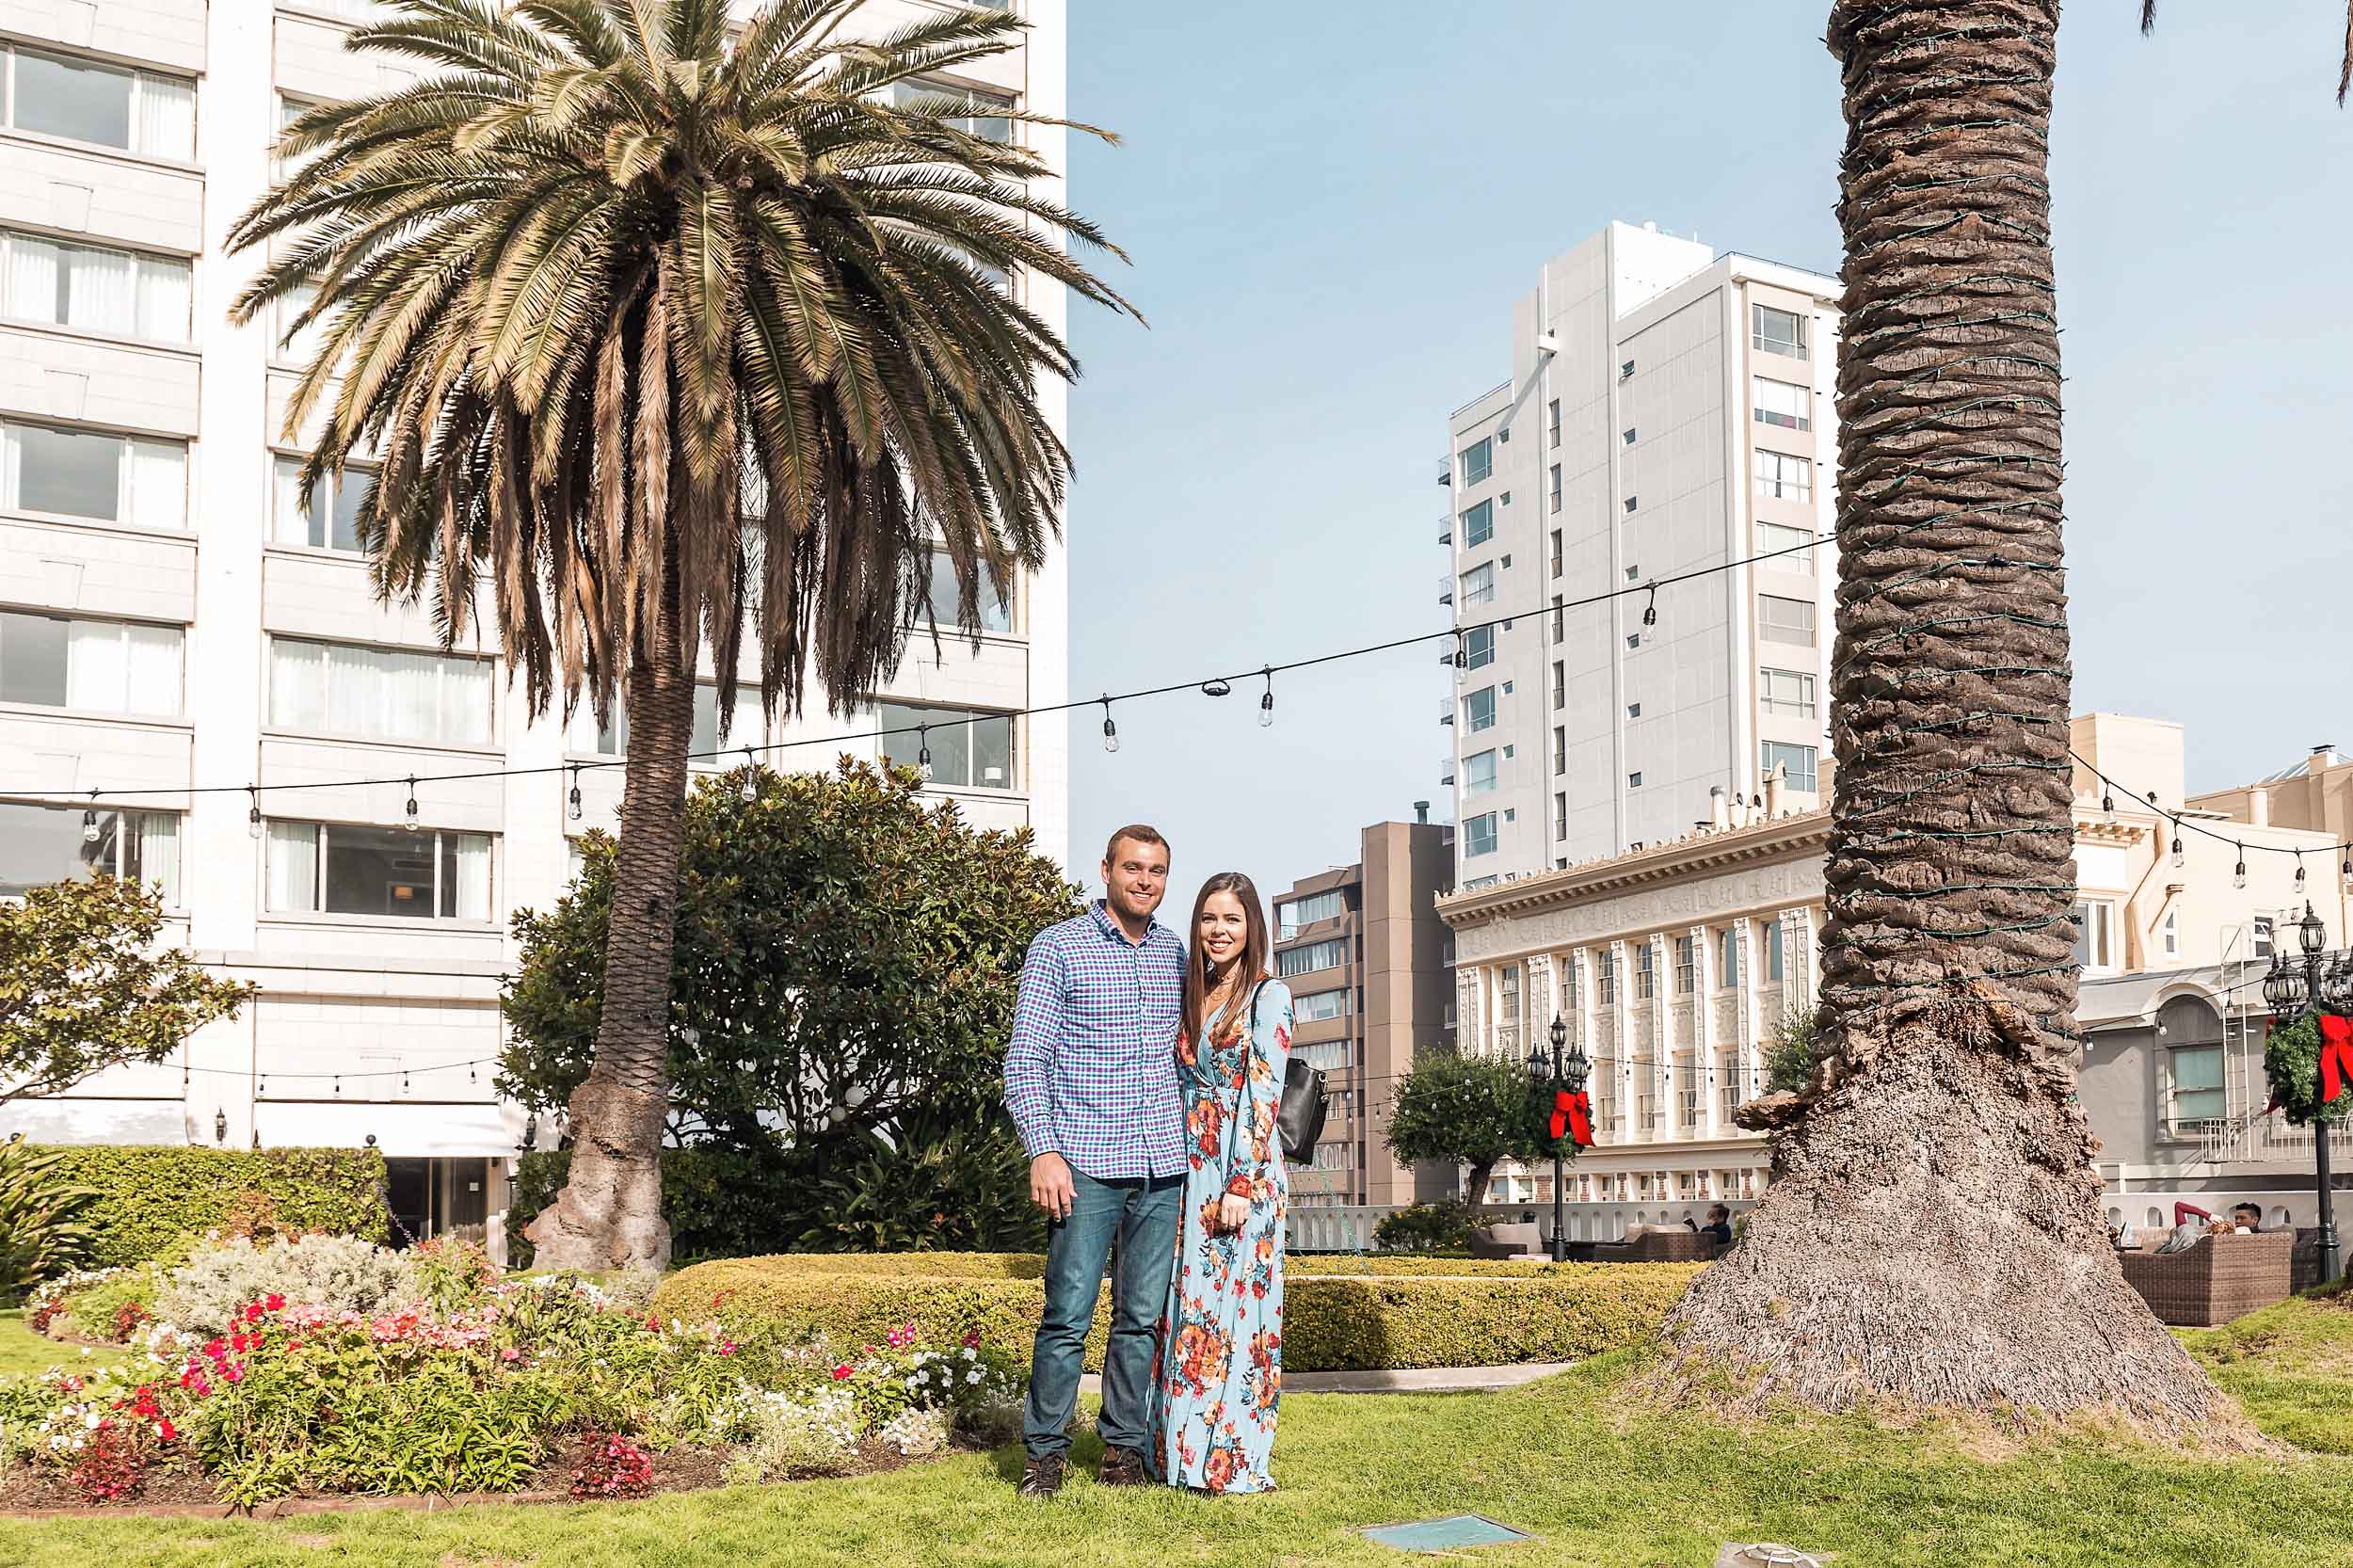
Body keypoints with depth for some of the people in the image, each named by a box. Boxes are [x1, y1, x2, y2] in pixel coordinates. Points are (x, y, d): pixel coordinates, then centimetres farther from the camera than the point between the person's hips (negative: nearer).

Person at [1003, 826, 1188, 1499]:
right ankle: (1045, 1451, 7)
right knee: (1069, 1314, -5)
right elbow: (1025, 1058, -3)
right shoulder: (1056, 948, 1)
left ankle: (1125, 1446, 17)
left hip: (1164, 1164, 4)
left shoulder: (1176, 954, 14)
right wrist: (1043, 1151, -11)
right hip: (1086, 1164, -4)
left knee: (1143, 1315, 7)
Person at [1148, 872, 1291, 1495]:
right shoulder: (1193, 996, 14)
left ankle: (1234, 1460, 2)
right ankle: (1184, 1451, 14)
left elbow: (1263, 1095, -12)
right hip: (1191, 1173, 6)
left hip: (1244, 1173, -6)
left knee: (1234, 1308, -5)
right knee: (1186, 1309, 7)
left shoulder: (1269, 997, -5)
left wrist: (1241, 1186, -17)